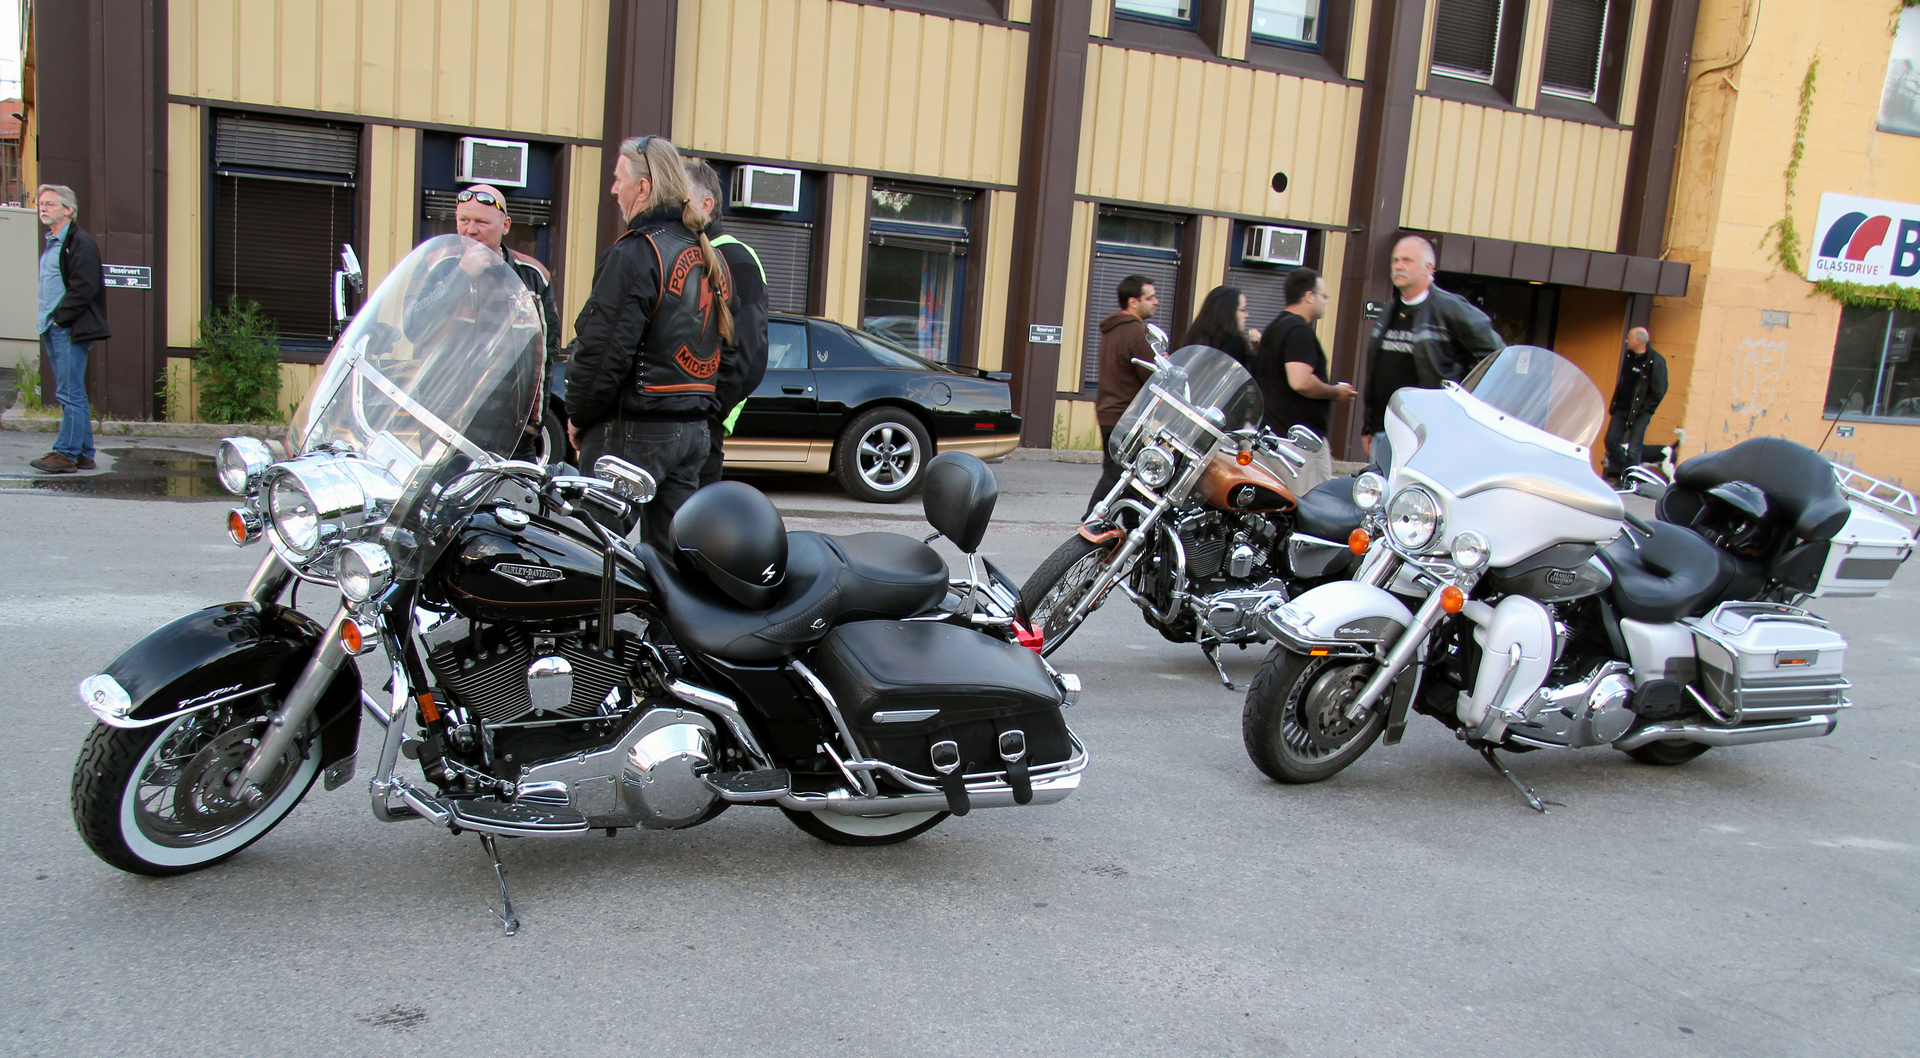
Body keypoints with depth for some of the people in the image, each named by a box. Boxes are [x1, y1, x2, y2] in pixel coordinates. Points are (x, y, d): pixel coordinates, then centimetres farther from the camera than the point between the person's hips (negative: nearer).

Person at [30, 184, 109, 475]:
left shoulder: (80, 242, -9)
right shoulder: (52, 244, 20)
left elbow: (84, 287, -17)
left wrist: (59, 317, -15)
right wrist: (47, 322, 13)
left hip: (70, 330, -10)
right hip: (53, 330, 10)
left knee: (70, 394, -9)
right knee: (71, 394, 10)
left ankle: (65, 453, -8)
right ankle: (83, 454, 14)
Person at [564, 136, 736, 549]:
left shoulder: (634, 253, -14)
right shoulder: (710, 256, 13)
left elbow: (604, 349, -17)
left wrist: (579, 417, -4)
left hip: (633, 428, -8)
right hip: (694, 428, 8)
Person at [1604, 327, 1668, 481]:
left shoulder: (1656, 361, -14)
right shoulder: (1629, 356, 8)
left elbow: (1659, 391, -13)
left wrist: (1644, 408, -11)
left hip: (1640, 412, -7)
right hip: (1621, 409, 7)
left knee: (1633, 449, -5)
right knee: (1611, 440, 6)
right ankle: (1615, 474, 23)